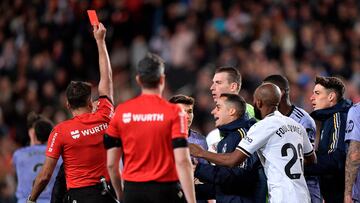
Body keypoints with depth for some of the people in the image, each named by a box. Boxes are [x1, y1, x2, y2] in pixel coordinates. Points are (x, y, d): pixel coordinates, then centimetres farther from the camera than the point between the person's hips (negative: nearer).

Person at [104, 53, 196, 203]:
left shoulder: (121, 112, 3)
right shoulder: (174, 113, -6)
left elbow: (111, 164, 5)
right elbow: (182, 161, -13)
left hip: (132, 191, 3)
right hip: (165, 190, -3)